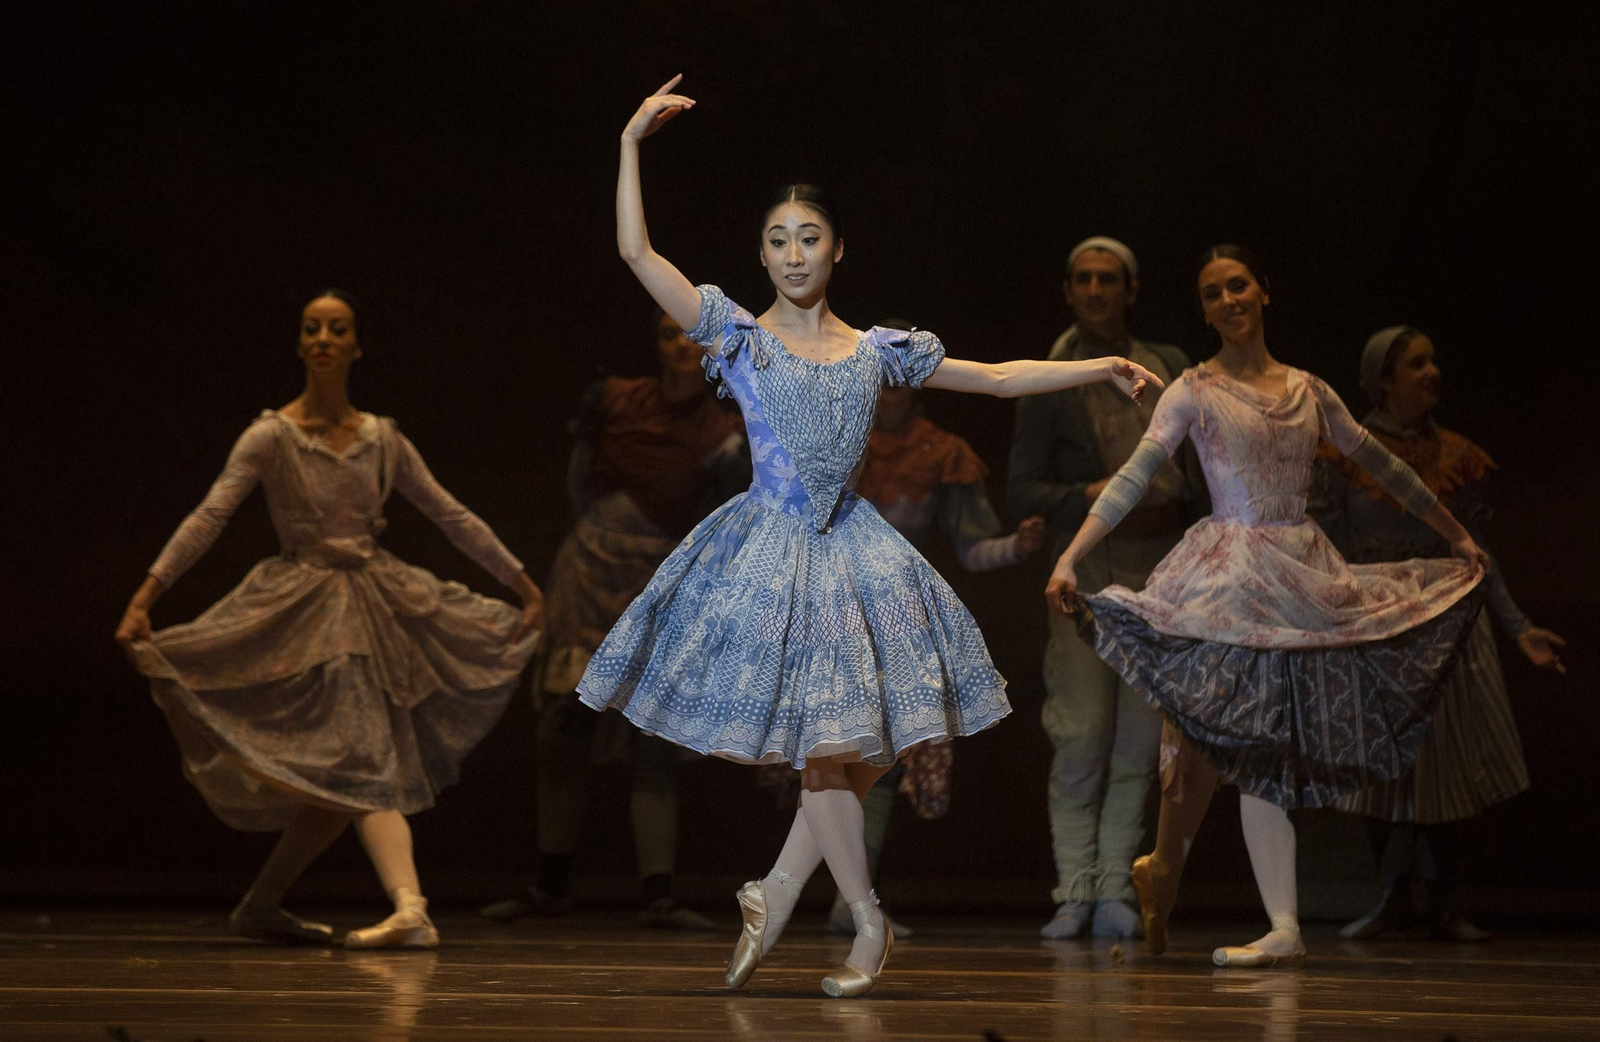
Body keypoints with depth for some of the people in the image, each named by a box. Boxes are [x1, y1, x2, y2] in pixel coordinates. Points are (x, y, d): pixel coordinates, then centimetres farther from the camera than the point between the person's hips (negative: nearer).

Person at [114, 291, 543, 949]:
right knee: (365, 769, -15)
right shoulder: (271, 437, -5)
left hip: (375, 603, 5)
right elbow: (209, 518, -14)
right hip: (308, 612, -5)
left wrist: (523, 584, 12)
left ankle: (261, 908, 16)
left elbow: (451, 516, 12)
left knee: (349, 781, 3)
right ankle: (410, 911, -25)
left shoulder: (382, 439, 7)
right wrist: (145, 598, -24)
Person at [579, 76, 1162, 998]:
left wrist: (1100, 368, 13)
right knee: (824, 748, -8)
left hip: (850, 548, 4)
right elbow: (636, 250, -6)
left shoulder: (878, 351, 9)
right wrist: (632, 144, -10)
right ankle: (872, 926, 4)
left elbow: (996, 378, 16)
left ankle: (776, 895, 14)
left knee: (869, 747, -2)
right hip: (772, 547, -3)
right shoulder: (739, 335, 1)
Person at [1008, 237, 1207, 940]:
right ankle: (1075, 890, -2)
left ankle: (1114, 890, 4)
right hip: (1089, 574, -3)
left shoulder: (1169, 368, 12)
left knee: (1139, 737, 1)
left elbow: (1201, 464, 20)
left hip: (1163, 572, 3)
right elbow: (1021, 490, 1)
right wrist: (1087, 498, -14)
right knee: (1081, 735, -9)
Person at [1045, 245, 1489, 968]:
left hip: (1306, 576, 4)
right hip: (1231, 576, -4)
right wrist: (1068, 559, -23)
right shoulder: (1195, 391, -1)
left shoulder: (1307, 390, 12)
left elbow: (1378, 463, 20)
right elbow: (1135, 476, -11)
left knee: (1264, 751, -1)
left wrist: (1455, 534, 25)